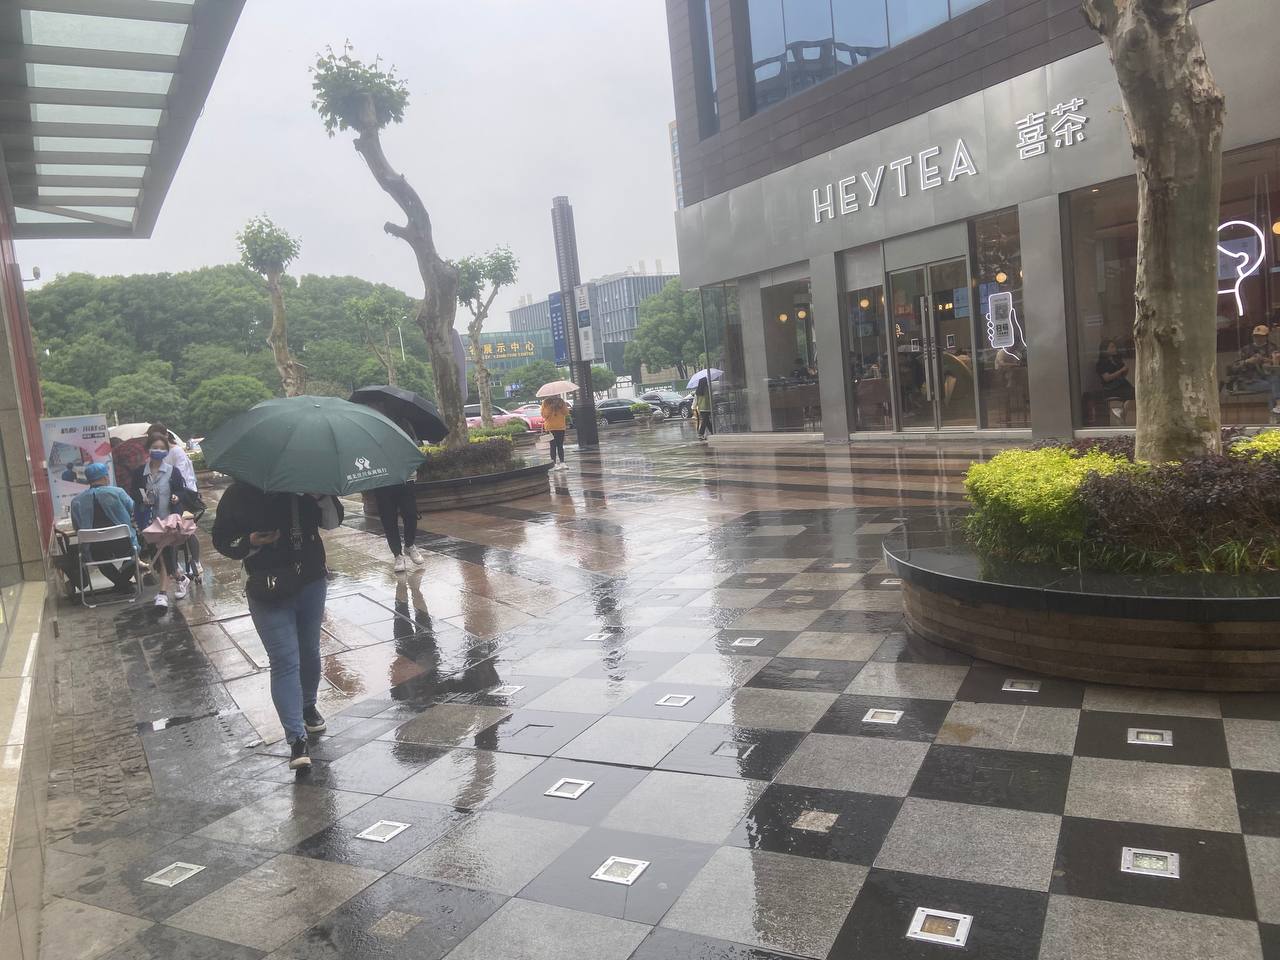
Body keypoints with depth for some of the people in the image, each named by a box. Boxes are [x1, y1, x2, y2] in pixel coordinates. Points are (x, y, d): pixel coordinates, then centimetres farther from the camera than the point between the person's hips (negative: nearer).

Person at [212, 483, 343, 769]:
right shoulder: (239, 494, -6)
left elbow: (333, 521, -2)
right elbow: (221, 540, 1)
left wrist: (321, 495, -20)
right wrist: (250, 542, -19)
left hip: (311, 584, 3)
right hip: (270, 594, -3)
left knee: (310, 653, 18)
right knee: (285, 662, -8)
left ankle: (308, 707, 42)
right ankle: (297, 739, -7)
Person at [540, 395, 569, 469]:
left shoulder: (561, 401, 9)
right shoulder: (546, 402, -1)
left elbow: (566, 413, 4)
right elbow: (544, 414, -8)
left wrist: (562, 406, -11)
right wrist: (550, 407, -18)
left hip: (561, 427, 3)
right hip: (551, 428, -3)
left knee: (560, 446, 5)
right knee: (553, 446, -3)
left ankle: (562, 463, 5)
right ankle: (554, 464, -1)